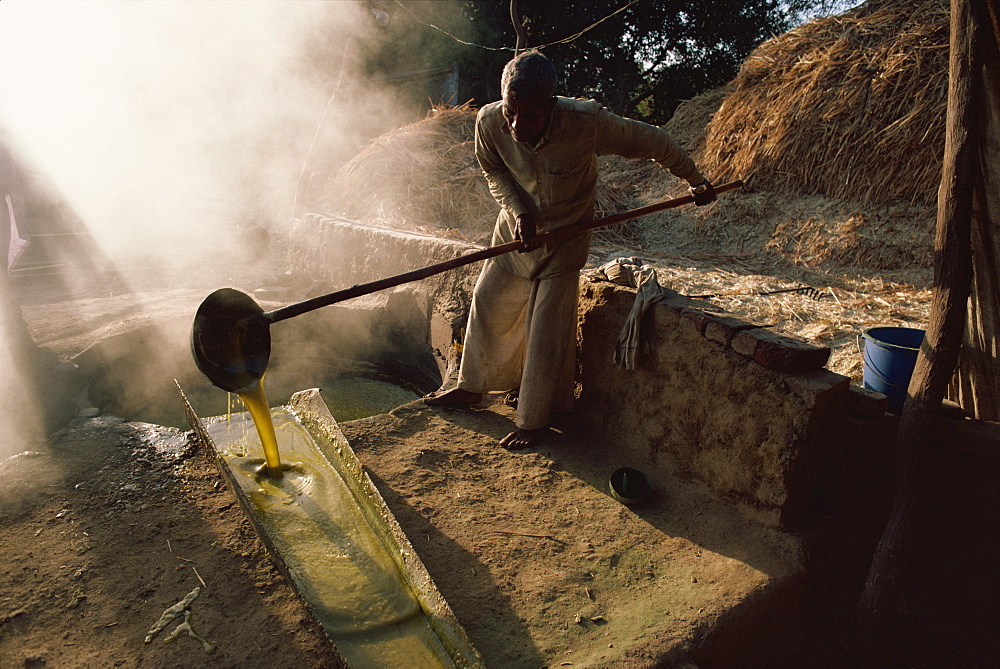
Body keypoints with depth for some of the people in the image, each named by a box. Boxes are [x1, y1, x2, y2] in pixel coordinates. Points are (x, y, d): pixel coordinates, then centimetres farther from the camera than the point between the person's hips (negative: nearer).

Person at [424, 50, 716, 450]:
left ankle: (534, 421, 10)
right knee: (488, 305, 11)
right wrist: (518, 210, -20)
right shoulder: (489, 121, -23)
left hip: (565, 235, -4)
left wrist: (696, 181, -2)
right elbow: (494, 171, -1)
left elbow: (653, 142, -16)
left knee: (546, 329, -6)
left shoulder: (587, 122, -32)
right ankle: (472, 386, 33)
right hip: (517, 226, 4)